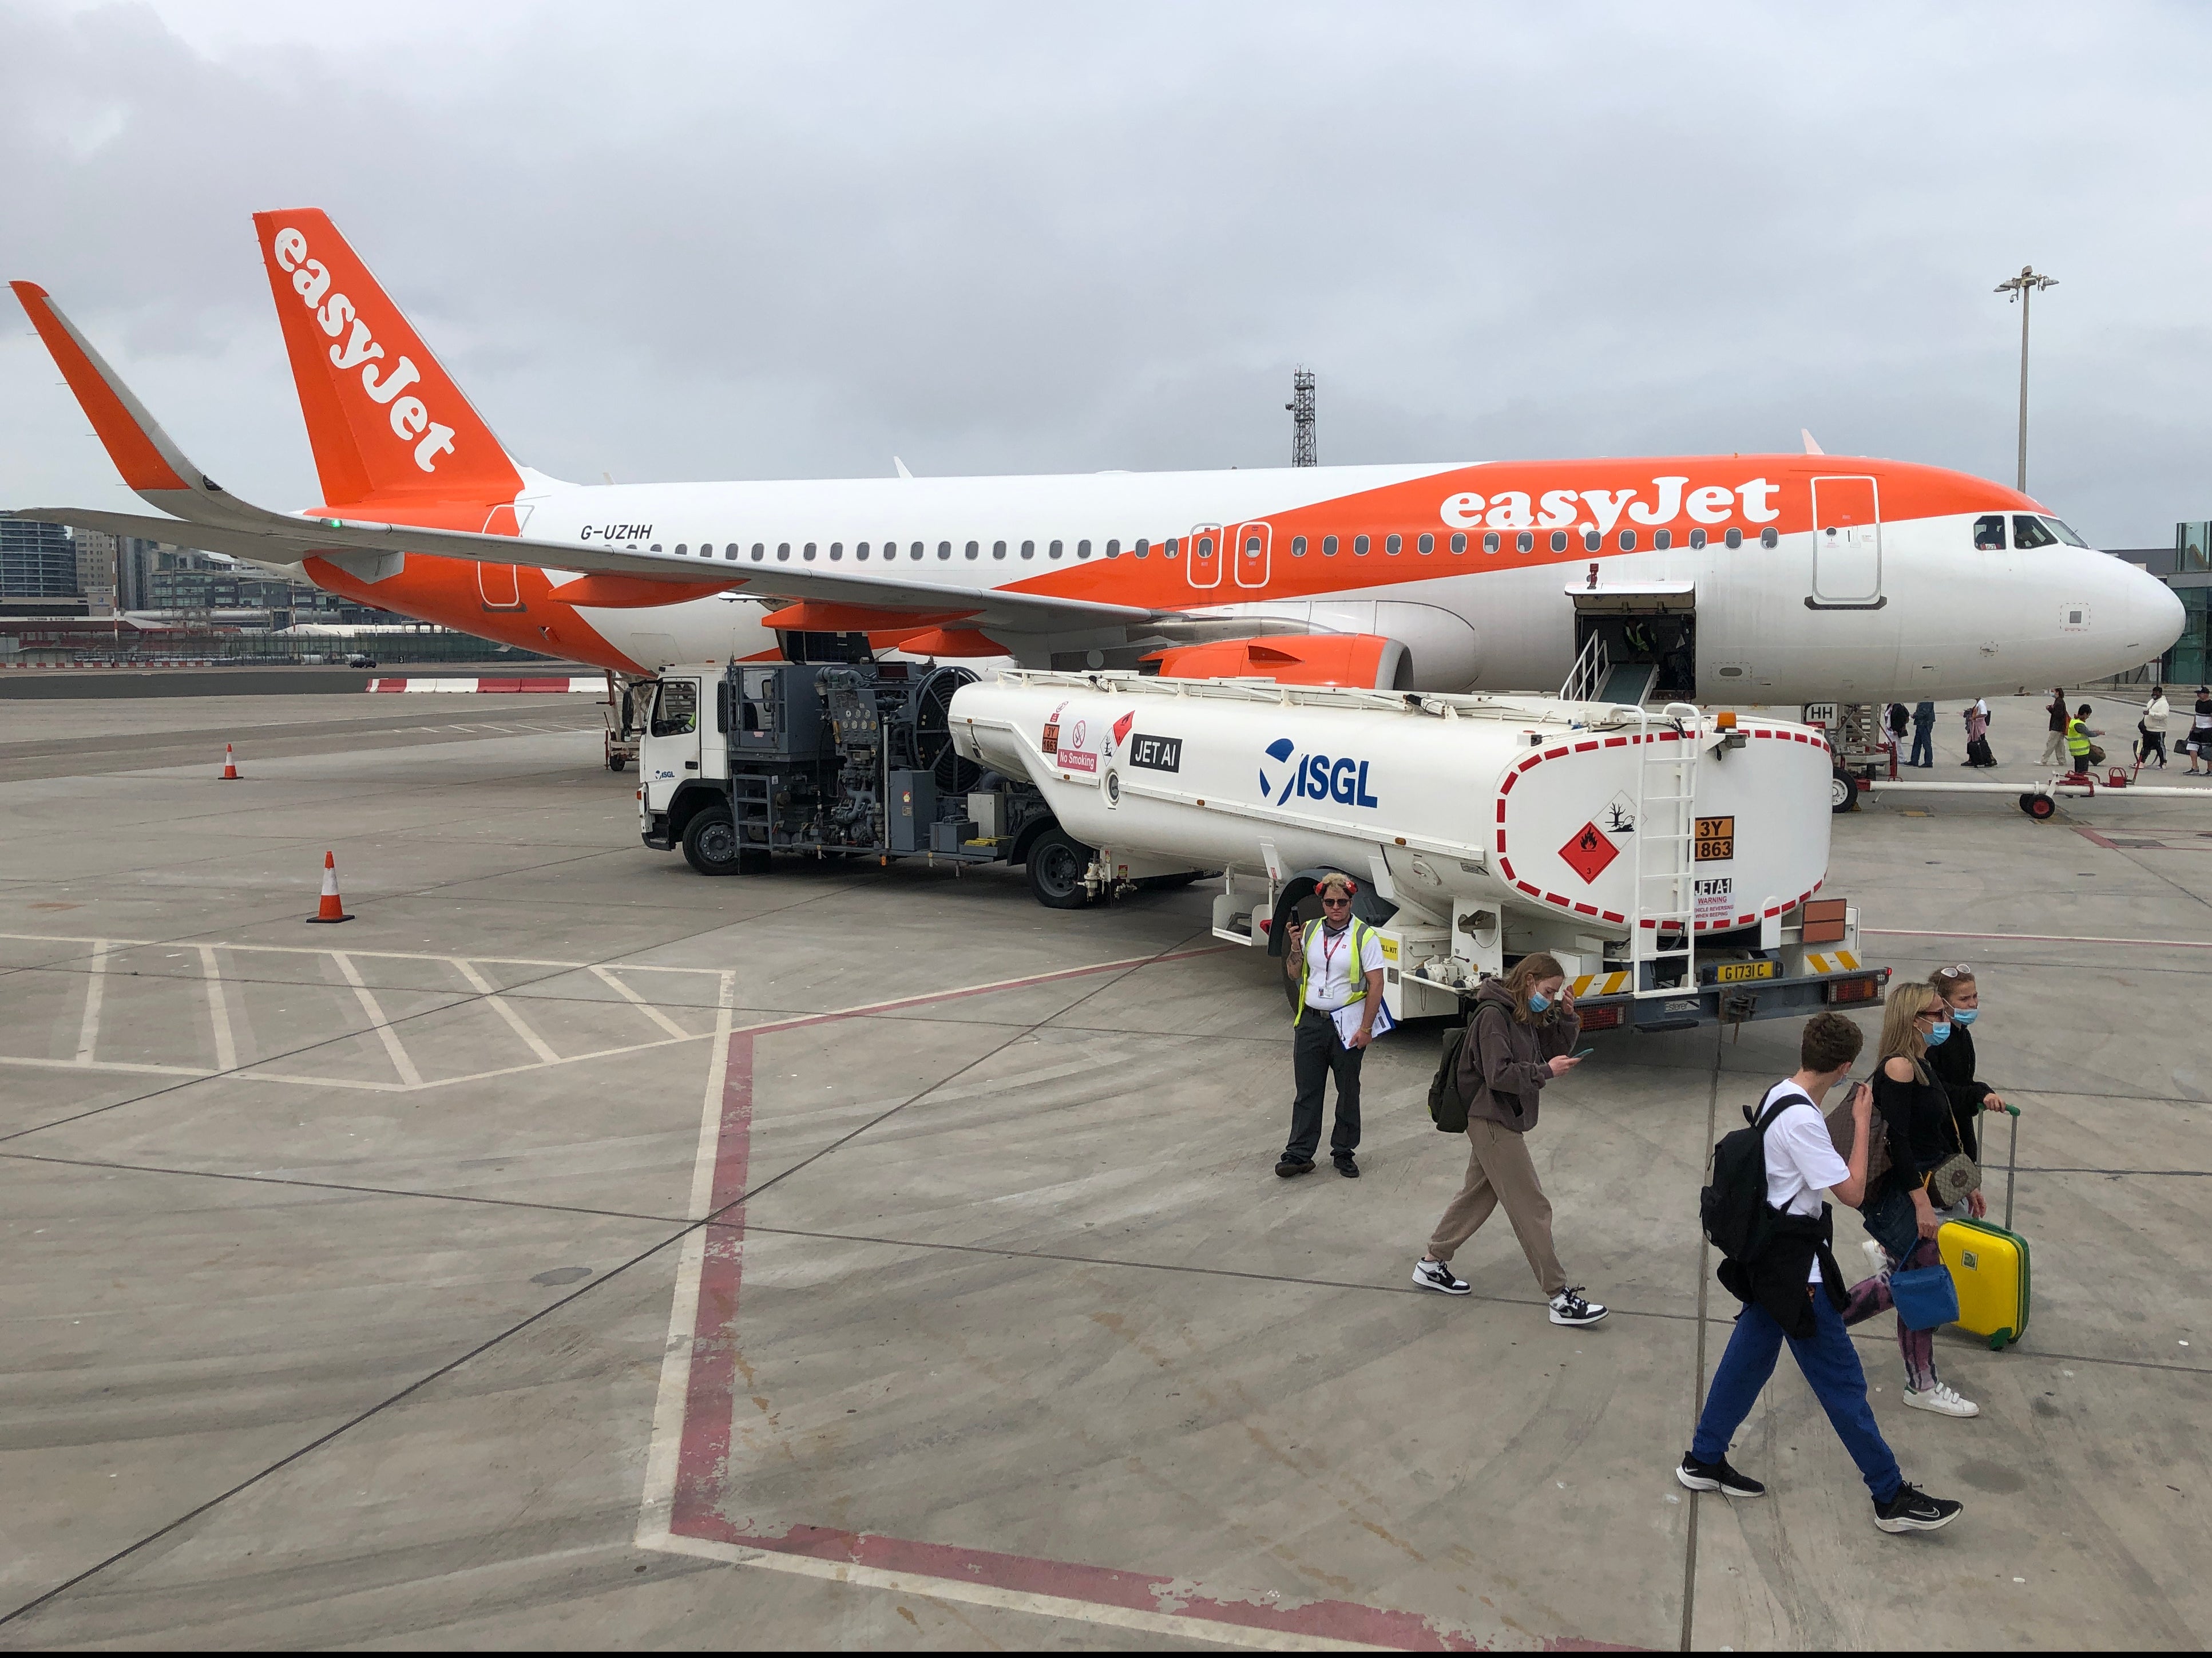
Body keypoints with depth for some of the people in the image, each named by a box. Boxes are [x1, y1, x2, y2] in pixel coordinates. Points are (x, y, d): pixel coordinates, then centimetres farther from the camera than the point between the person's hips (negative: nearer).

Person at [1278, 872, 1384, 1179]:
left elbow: (1376, 985, -10)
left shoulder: (1364, 936, -8)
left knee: (1348, 1092, 9)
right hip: (1311, 1022, 4)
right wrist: (1295, 947, -5)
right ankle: (1299, 1155, 11)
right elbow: (1294, 973, 15)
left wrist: (1365, 1029, -14)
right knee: (1307, 1092, 6)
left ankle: (1343, 1153, 21)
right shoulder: (1310, 930, 6)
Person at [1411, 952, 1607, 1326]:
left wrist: (1567, 1017, -1)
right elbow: (1498, 1074, -24)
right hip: (1493, 1122, -10)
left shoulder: (1527, 1016, 10)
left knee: (1478, 1194, 19)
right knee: (1532, 1209, -7)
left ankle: (1431, 1265, 30)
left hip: (1505, 1121, 10)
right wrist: (1545, 1071, -23)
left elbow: (1553, 1053, 12)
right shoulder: (1493, 1015, -19)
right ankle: (1561, 1298, -3)